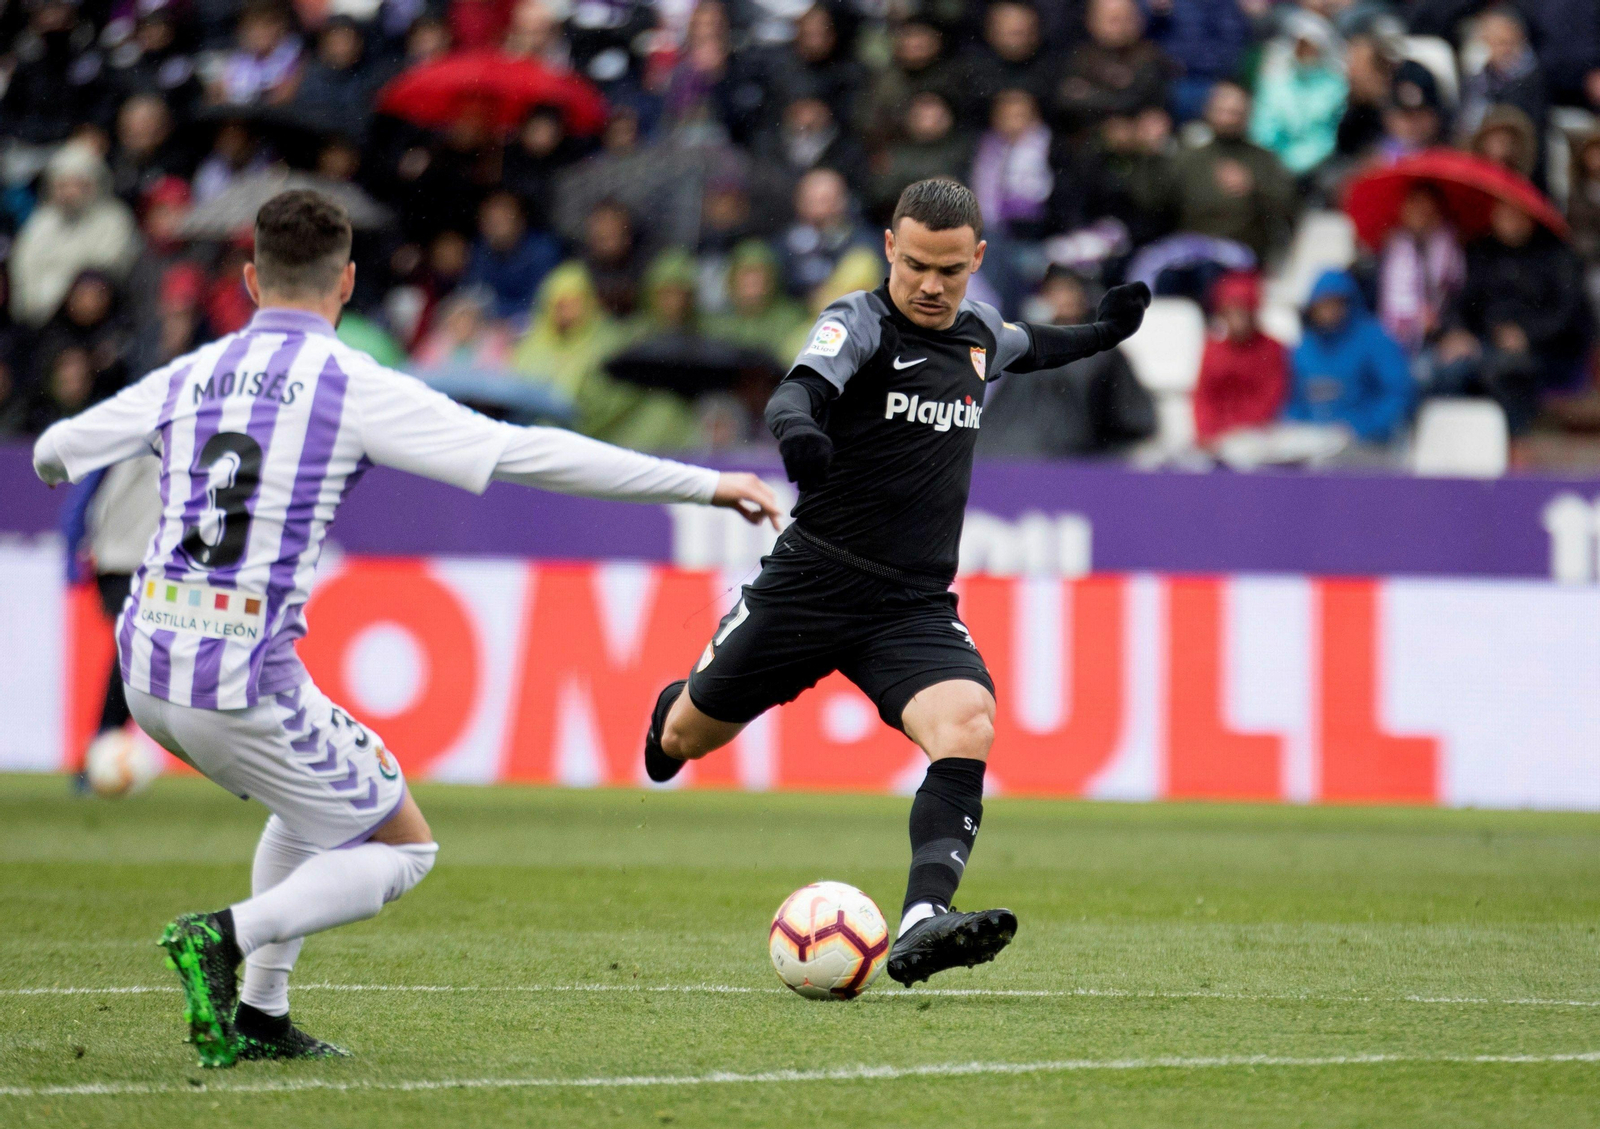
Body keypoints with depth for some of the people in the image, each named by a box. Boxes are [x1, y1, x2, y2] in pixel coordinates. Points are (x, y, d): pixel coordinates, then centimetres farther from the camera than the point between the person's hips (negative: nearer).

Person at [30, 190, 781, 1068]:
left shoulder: (188, 378, 9)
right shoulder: (354, 387, -6)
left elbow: (55, 453, 24)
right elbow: (531, 456, -10)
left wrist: (53, 456, 51)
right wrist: (705, 486, -6)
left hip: (146, 667, 6)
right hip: (244, 682, -6)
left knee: (320, 803, 30)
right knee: (403, 847, 11)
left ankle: (259, 1017, 22)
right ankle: (226, 937, -11)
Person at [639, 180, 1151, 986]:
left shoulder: (979, 333, 8)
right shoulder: (861, 322, -11)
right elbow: (802, 388, -32)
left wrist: (1101, 334, 25)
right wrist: (796, 426, -54)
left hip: (915, 609, 3)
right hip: (810, 582, -3)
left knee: (967, 727, -26)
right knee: (690, 737, 13)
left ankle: (922, 921, -40)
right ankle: (670, 709, 54)